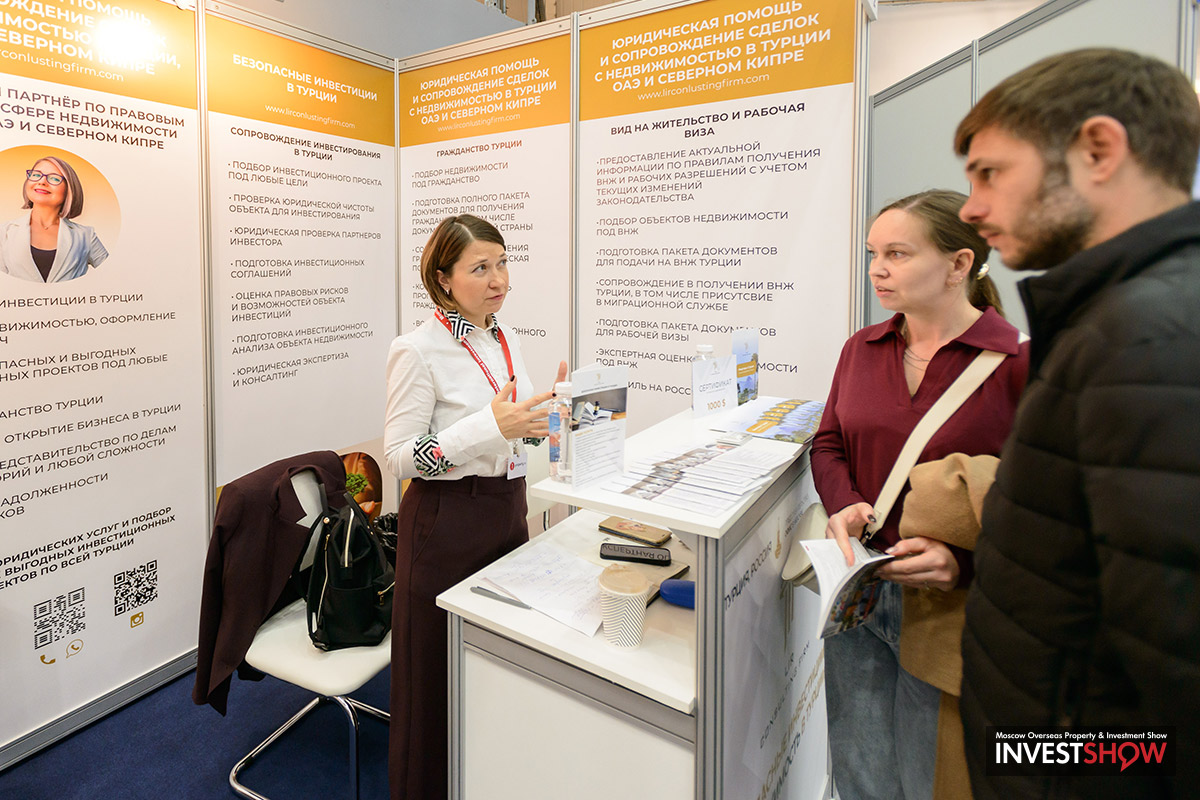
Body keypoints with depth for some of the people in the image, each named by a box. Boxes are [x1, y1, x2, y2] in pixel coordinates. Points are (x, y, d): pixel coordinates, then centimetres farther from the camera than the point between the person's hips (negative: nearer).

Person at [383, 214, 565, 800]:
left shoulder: (505, 339, 7)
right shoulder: (419, 350, -15)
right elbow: (399, 455, -18)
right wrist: (493, 425, -28)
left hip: (507, 510, 7)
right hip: (447, 524, -7)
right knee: (441, 669, 8)